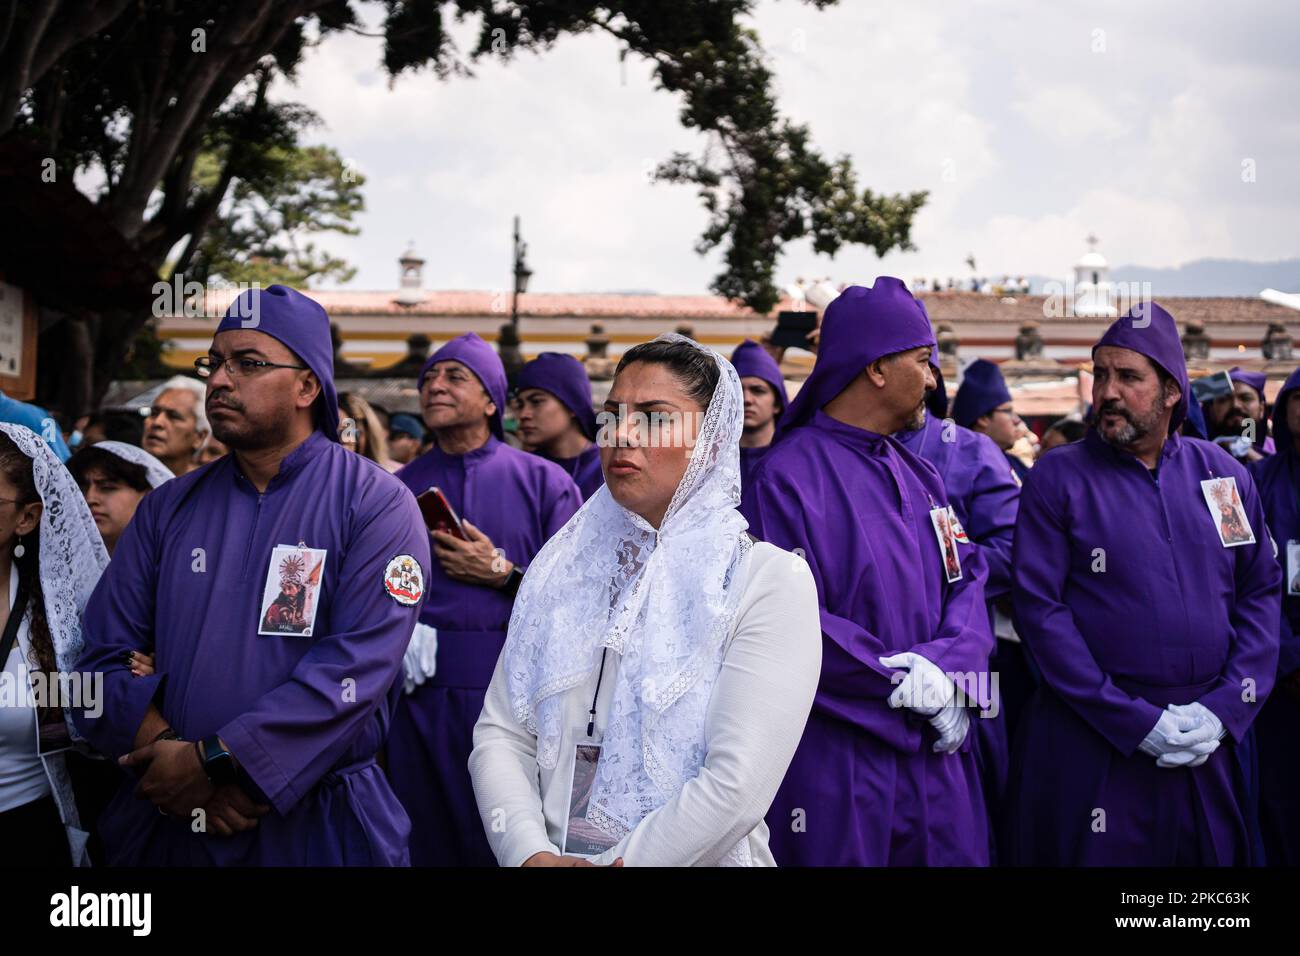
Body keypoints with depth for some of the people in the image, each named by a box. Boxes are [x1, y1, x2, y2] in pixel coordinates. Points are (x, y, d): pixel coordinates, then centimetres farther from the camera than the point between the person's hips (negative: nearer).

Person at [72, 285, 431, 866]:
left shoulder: (375, 505, -6)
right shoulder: (167, 509, 8)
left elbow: (358, 666, -17)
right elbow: (106, 657, 2)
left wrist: (214, 761, -20)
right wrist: (165, 751, -16)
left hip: (317, 828, -3)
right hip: (168, 820, 4)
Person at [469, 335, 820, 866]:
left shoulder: (771, 579, -5)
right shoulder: (564, 567, 10)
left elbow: (738, 787, -13)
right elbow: (502, 734, 4)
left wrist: (616, 864, -13)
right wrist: (532, 855, -10)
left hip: (696, 859, -3)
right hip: (555, 852, 3)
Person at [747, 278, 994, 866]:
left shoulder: (917, 476, 13)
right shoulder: (791, 475, -12)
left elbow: (968, 576, 9)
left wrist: (948, 667, -11)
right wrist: (911, 685, -16)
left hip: (937, 753, 7)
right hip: (837, 765, -7)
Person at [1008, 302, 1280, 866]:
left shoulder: (1224, 475, 8)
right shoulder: (1057, 479, -3)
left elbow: (1261, 592, 7)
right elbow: (1039, 607, -9)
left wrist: (1225, 710, -6)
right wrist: (1136, 722, -14)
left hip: (1212, 748, 3)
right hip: (1091, 745, -3)